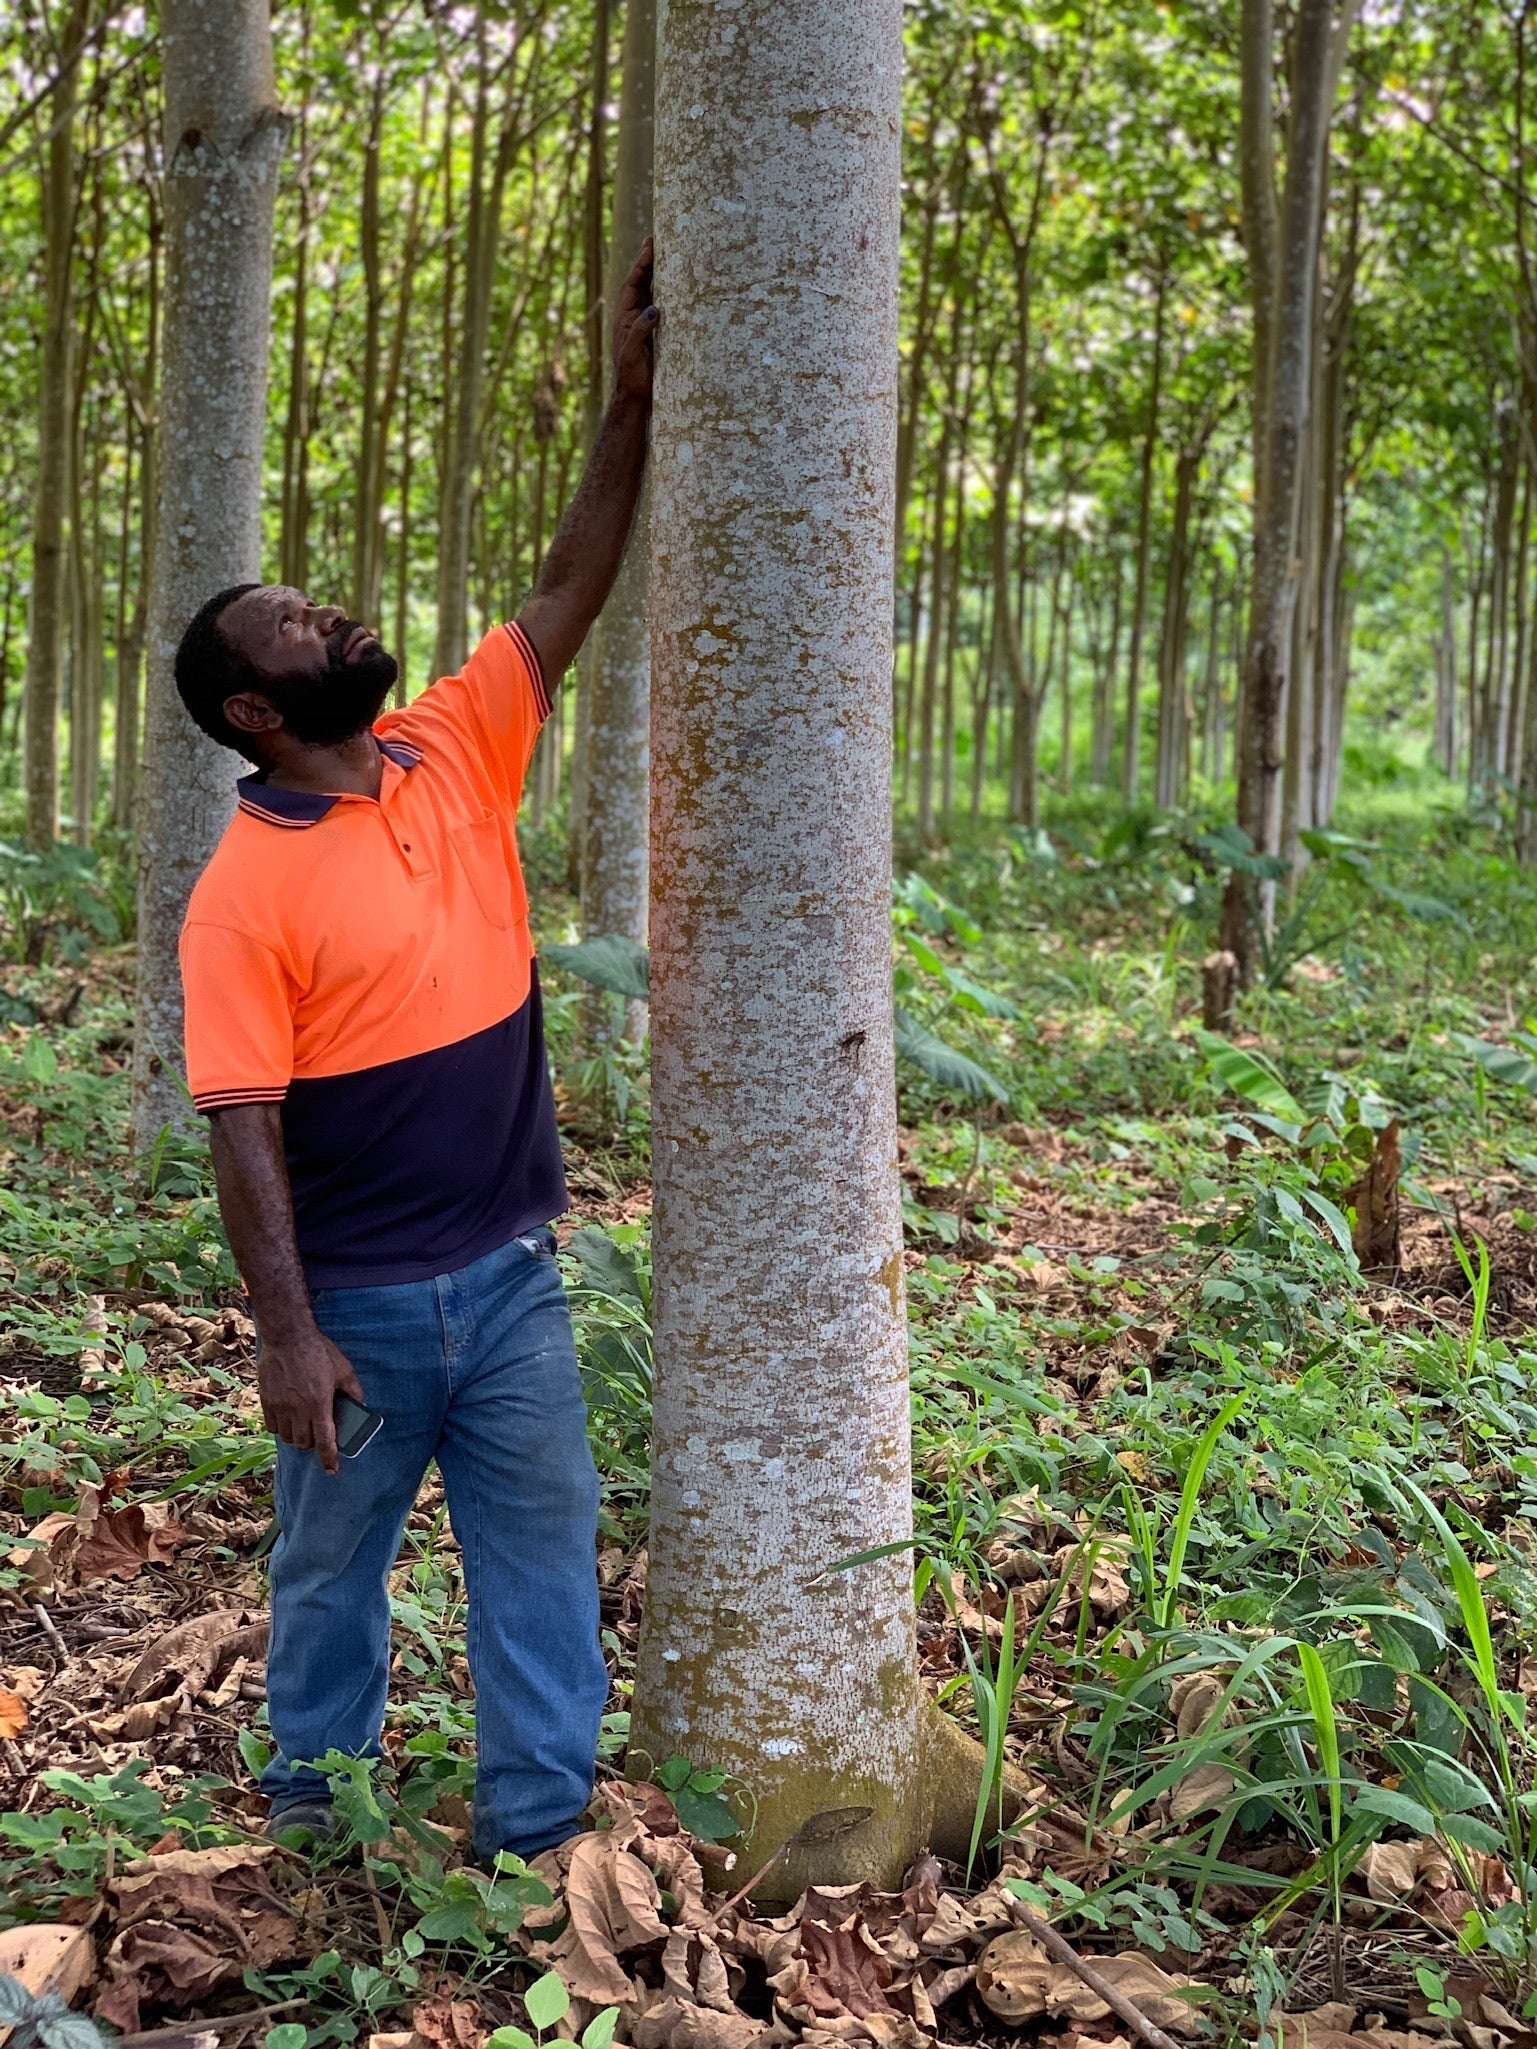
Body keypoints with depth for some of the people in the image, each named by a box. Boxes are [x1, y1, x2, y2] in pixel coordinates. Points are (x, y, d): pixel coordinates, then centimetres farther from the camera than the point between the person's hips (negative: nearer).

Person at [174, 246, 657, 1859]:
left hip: (511, 1272, 5)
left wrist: (631, 402, -6)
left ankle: (539, 1826, 23)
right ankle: (312, 1820, 34)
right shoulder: (246, 887, -15)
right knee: (333, 1564, 15)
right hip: (357, 1301, -4)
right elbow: (243, 1132, -16)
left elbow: (569, 597, 2)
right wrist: (287, 1335, -19)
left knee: (543, 1549, 10)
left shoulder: (455, 755, 2)